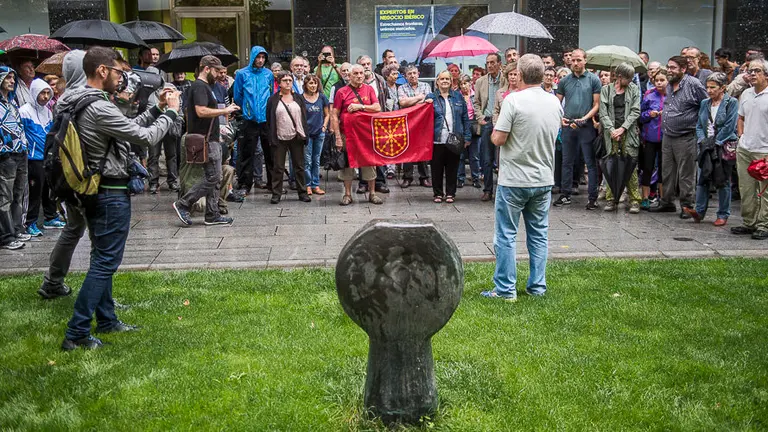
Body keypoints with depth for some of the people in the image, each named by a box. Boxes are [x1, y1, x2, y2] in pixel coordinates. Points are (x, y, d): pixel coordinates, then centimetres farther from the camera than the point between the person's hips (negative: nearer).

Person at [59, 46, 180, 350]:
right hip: (112, 193, -10)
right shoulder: (99, 108, -23)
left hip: (94, 191, 10)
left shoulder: (81, 104, 9)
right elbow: (146, 137, -20)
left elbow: (128, 128, 15)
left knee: (102, 258, 19)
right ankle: (76, 333, -3)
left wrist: (156, 110, 11)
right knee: (105, 262, -4)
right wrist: (170, 112, -6)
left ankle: (106, 320, 32)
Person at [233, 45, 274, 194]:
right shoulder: (242, 74, 0)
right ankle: (244, 184, 9)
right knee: (247, 154, 1)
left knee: (271, 153, 6)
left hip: (267, 119, 2)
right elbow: (238, 97, 8)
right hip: (250, 120, -2)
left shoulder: (268, 74, 7)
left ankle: (273, 183, 15)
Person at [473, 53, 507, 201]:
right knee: (487, 159, 4)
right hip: (487, 122, 3)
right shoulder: (480, 81, 11)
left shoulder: (507, 80, 0)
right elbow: (476, 103, 15)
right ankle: (487, 190, 12)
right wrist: (480, 118, 1)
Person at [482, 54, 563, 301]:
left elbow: (498, 139, -16)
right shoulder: (555, 102, 4)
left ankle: (505, 289, 7)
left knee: (506, 235, 3)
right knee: (539, 235, 14)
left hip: (514, 180, -5)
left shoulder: (514, 100, -16)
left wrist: (495, 129, 4)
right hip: (544, 179, 6)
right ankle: (538, 287, 19)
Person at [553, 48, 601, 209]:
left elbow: (597, 104, -3)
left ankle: (593, 197, 4)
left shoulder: (593, 80, 0)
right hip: (568, 126, 4)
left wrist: (584, 119, -15)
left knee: (591, 163, -1)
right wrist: (560, 118, -6)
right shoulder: (564, 81, 9)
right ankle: (565, 195, 19)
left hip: (586, 126, -4)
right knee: (567, 162, 11)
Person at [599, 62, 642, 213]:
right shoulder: (606, 89, 8)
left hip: (629, 133, 0)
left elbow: (635, 111, 2)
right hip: (611, 133, 0)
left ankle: (634, 200, -1)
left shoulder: (634, 89, 9)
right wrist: (611, 130, -10)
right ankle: (611, 199, 6)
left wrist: (622, 128, -8)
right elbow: (603, 113, 3)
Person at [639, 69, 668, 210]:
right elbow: (640, 116, 9)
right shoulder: (649, 96, 3)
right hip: (650, 137, 0)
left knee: (663, 168, 10)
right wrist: (649, 114, -10)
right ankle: (645, 199, 10)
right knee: (647, 167, 2)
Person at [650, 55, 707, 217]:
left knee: (685, 175, 0)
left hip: (685, 137, -8)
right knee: (667, 172, 14)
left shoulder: (693, 84, -12)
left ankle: (686, 206, 9)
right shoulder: (669, 85, 13)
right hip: (667, 136, 8)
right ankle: (667, 202, 25)